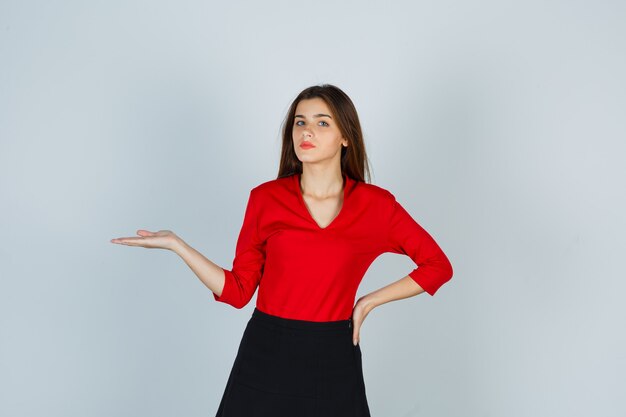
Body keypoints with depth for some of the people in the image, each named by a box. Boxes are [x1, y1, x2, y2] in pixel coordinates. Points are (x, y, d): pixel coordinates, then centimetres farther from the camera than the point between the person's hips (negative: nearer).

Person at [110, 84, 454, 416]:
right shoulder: (266, 199, -1)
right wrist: (176, 244, -5)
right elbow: (238, 291, 2)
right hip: (266, 357, 1)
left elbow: (438, 266, 6)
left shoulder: (376, 204, -3)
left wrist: (370, 301, 1)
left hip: (333, 362, 0)